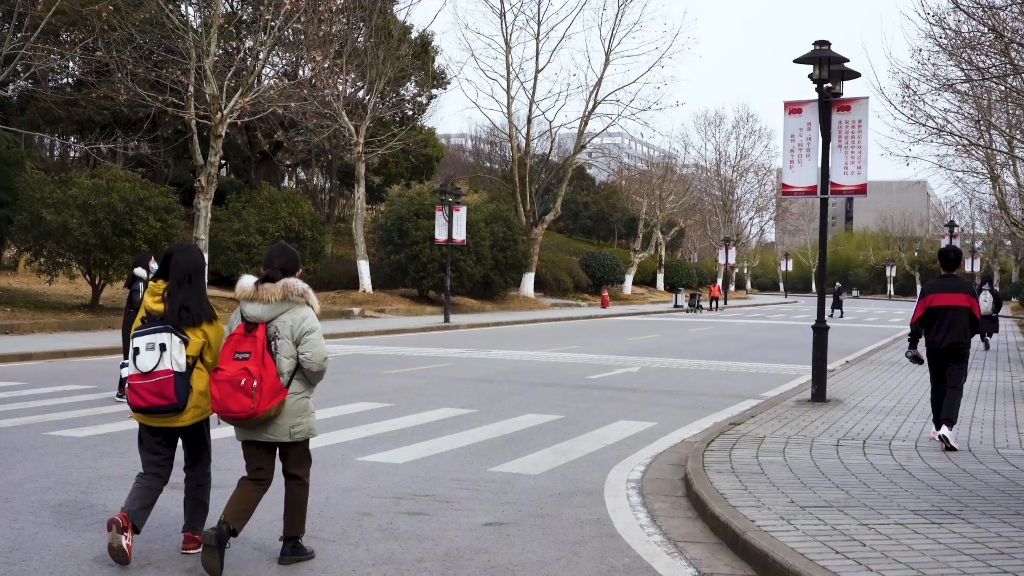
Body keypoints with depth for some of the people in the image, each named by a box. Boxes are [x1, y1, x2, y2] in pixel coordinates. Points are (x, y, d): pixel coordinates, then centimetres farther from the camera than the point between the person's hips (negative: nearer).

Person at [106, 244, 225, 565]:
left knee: (153, 471, 12)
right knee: (197, 469, 17)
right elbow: (214, 360, -3)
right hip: (191, 404, -3)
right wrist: (213, 393, 16)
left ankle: (127, 520, -11)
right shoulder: (203, 315, -12)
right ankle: (192, 535, 20)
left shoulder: (149, 305, -3)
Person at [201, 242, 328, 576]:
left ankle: (222, 530, -11)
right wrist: (307, 384, 1)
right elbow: (316, 361, -20)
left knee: (256, 477, 11)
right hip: (289, 411, -4)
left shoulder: (241, 312, 4)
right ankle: (292, 543, 22)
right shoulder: (300, 314, -13)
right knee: (296, 475, 14)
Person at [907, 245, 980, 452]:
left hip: (935, 347, 1)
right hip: (960, 348, -1)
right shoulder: (967, 289, -2)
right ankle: (946, 425, -22)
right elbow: (976, 321, 6)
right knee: (954, 387, -3)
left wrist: (913, 345, 5)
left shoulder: (929, 289, -4)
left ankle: (937, 426, 24)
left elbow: (918, 320, -4)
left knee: (937, 386, 16)